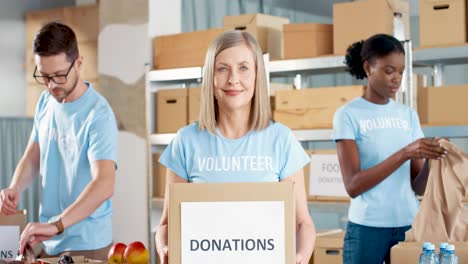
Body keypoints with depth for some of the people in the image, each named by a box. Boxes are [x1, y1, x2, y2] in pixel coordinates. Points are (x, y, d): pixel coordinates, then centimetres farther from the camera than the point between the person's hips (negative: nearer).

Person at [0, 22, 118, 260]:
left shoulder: (98, 115, -20)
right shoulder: (46, 102, 3)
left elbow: (104, 184, -30)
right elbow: (32, 157, 11)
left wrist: (56, 225, -40)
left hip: (85, 243, -6)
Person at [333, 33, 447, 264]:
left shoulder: (409, 115, 9)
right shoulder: (348, 115, -5)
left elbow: (418, 187, 6)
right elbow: (353, 186, -13)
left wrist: (430, 160, -14)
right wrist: (405, 153, -20)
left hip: (409, 226, 4)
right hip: (367, 228, -4)